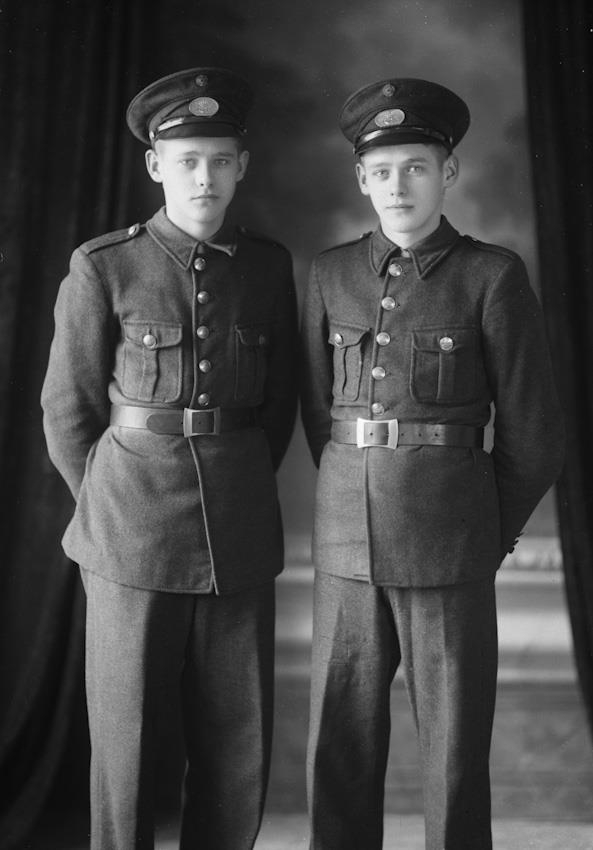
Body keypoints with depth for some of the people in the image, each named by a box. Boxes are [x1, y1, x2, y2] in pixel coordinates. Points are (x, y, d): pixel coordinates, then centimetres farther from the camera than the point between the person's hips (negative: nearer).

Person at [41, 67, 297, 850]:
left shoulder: (268, 266, 5)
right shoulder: (103, 267, -4)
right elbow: (69, 411, 2)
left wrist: (241, 493, 11)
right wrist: (111, 513, 4)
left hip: (240, 537, 3)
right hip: (134, 535, -2)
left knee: (240, 746, 8)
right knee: (125, 742, 6)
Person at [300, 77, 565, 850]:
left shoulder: (493, 275, -5)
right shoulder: (333, 274, 7)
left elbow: (532, 432, -2)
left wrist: (486, 537, 6)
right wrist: (357, 507, 14)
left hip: (447, 541, -3)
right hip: (348, 539, 4)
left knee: (454, 747, 4)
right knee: (340, 746, 9)